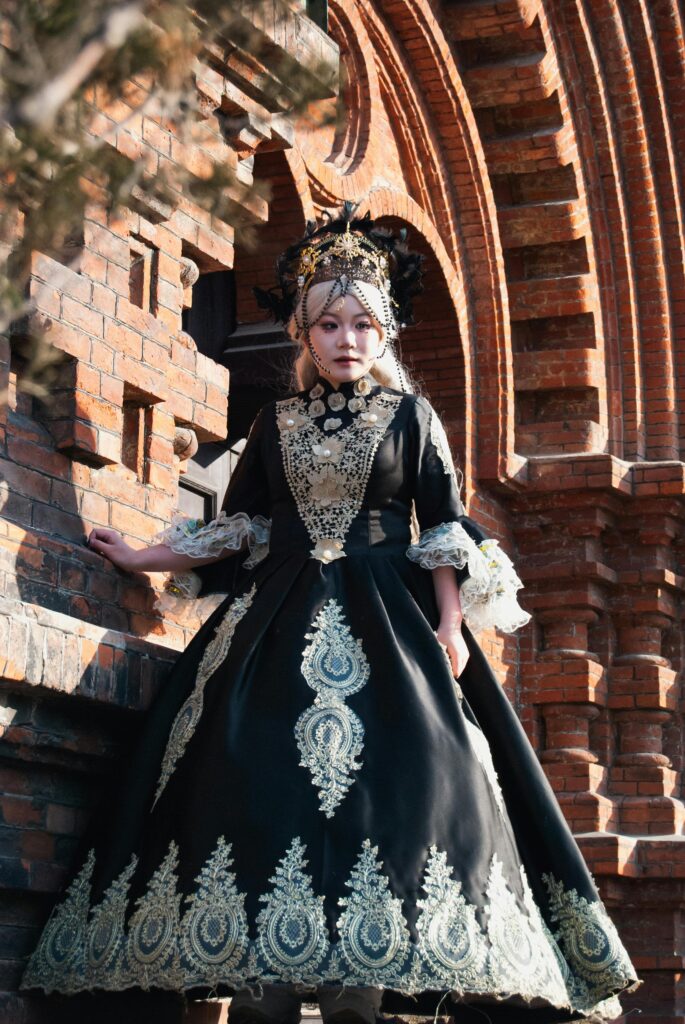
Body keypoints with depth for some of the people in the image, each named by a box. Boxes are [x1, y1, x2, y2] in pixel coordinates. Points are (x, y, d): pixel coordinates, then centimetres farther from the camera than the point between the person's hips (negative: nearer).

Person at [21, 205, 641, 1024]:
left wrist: (451, 627, -5)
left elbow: (444, 530, 5)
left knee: (374, 793, -13)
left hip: (386, 621, -2)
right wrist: (145, 560, 18)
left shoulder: (411, 416, 8)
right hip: (281, 621, 2)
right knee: (264, 787, -10)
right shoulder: (276, 423, 15)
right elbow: (237, 528, 19)